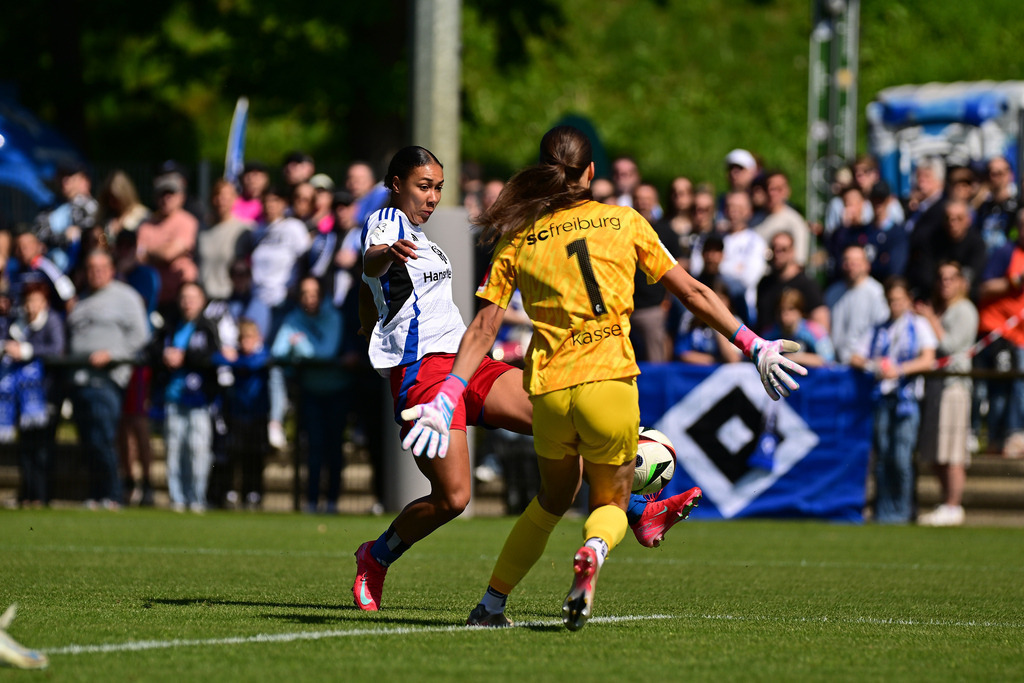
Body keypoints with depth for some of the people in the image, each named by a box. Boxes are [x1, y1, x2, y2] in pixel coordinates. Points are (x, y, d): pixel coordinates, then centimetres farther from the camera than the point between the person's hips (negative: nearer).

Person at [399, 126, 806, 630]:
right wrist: (751, 344, 11)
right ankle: (594, 548, -21)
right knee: (612, 502, 16)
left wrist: (448, 397, 3)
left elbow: (483, 328, 3)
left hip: (548, 389, 2)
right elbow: (691, 292, 7)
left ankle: (490, 604, 20)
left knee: (553, 498, 26)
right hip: (609, 380, -2)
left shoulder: (517, 238, 9)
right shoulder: (625, 223, 6)